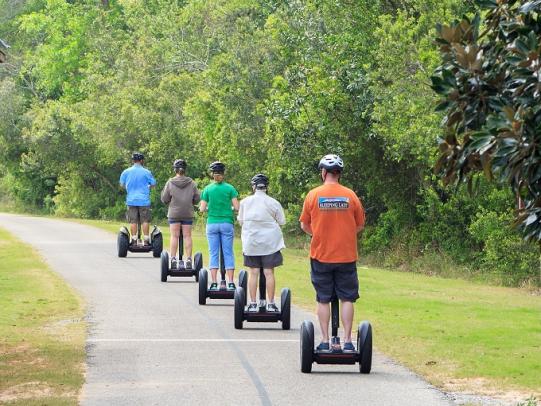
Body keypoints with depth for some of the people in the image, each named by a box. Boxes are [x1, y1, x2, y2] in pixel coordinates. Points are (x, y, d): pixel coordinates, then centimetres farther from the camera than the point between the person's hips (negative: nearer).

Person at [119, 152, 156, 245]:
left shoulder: (126, 172, 3)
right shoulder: (146, 172, -2)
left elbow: (122, 185, 10)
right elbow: (153, 184, 5)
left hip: (131, 200, 2)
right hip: (144, 200, -2)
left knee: (133, 221, 4)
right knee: (145, 220, 3)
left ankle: (134, 240, 3)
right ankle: (146, 239, 3)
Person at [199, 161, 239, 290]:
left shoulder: (208, 189, -1)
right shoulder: (229, 188, -2)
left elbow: (202, 209, -3)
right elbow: (237, 207, -5)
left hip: (212, 224, 0)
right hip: (227, 223, 0)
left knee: (213, 254, 4)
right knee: (228, 253, 4)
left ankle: (214, 283, 0)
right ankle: (230, 283, 0)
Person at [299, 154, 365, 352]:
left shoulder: (313, 195, -4)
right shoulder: (350, 195, -2)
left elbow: (304, 226, 3)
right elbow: (360, 226, 6)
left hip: (321, 255, 0)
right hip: (346, 255, 0)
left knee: (323, 300, 7)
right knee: (347, 299, 5)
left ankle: (325, 341, 6)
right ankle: (347, 341, 1)